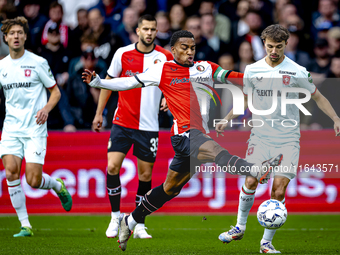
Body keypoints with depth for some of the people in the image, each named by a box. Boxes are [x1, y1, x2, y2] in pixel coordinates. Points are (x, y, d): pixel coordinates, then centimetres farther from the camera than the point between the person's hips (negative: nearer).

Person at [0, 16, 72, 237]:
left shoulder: (37, 62, -2)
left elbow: (55, 91, 4)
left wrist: (46, 109, -15)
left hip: (35, 128, -3)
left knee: (33, 180, -11)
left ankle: (59, 186, 26)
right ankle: (25, 225, -6)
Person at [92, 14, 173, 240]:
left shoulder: (165, 57, -1)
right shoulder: (123, 54, -1)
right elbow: (109, 82, 11)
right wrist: (99, 113, 11)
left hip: (148, 126, 0)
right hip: (122, 121, 0)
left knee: (145, 174, 2)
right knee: (112, 166, -11)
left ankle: (139, 225, 13)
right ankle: (116, 217, 4)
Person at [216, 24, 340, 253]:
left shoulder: (297, 72, -5)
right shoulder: (252, 70, 3)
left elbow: (317, 97, 6)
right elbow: (245, 99, 19)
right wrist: (227, 120, 11)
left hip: (288, 139, -2)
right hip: (260, 136, 2)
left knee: (278, 191, -8)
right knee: (251, 181, -10)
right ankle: (240, 228, 14)